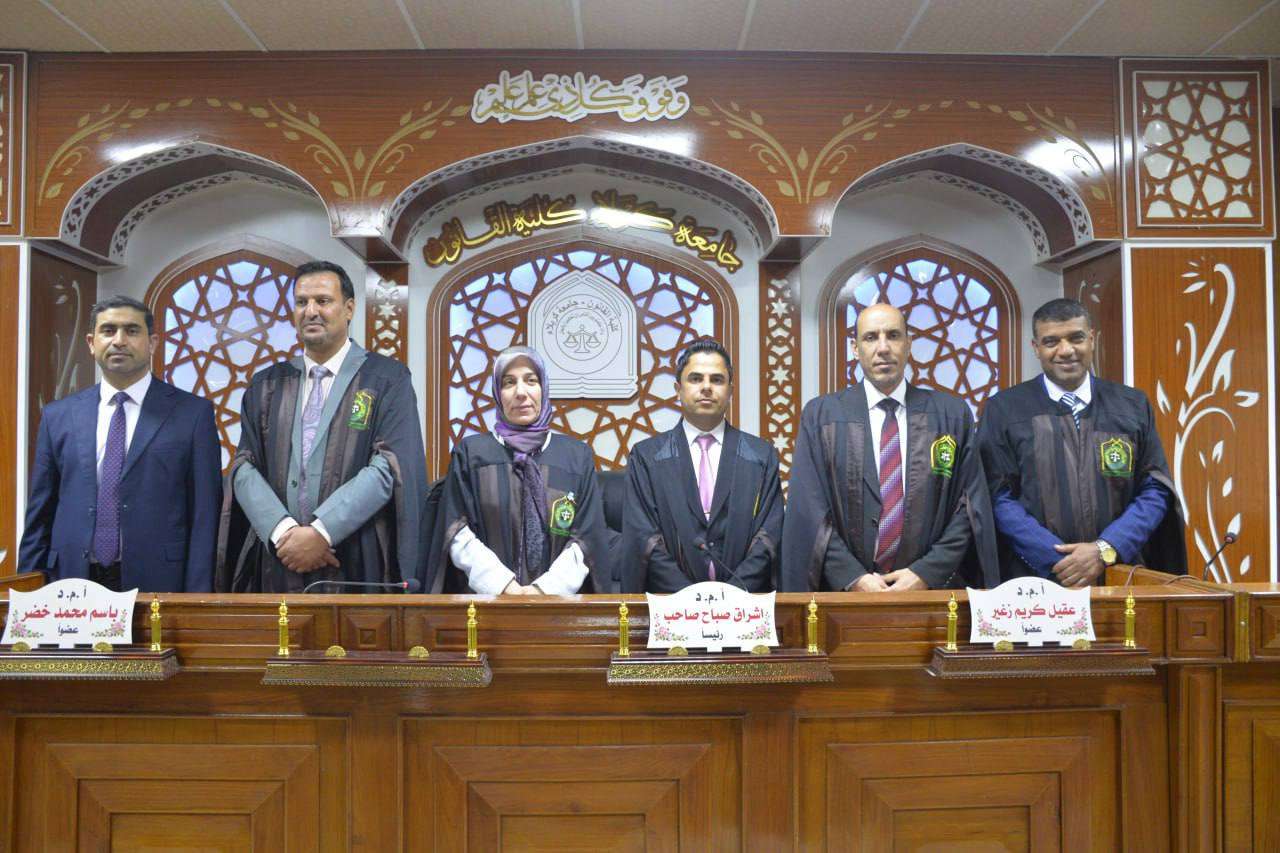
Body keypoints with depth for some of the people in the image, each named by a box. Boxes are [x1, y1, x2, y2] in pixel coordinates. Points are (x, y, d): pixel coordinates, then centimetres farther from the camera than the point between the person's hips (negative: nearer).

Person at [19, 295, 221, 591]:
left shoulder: (193, 413, -2)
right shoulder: (57, 416, 8)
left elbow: (204, 515, -5)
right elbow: (39, 515, 11)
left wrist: (196, 598, -10)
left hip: (157, 585, -3)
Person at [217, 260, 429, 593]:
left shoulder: (387, 378, -1)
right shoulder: (266, 385, 11)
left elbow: (389, 466, -11)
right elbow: (244, 467, 4)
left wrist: (321, 532, -17)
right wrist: (283, 531, -13)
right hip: (277, 564, 3)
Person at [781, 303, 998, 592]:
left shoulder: (952, 415, 3)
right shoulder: (820, 415, 0)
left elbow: (970, 507, 1)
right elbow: (808, 510, -3)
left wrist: (926, 573, -10)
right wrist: (852, 577, -13)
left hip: (931, 589, 1)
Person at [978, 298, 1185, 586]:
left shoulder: (1132, 406, 6)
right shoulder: (1004, 410, -1)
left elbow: (1156, 489, 3)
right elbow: (999, 497, -6)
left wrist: (1105, 550, -11)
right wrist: (1058, 561, -15)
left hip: (1118, 576, 2)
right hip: (1034, 579, -2)